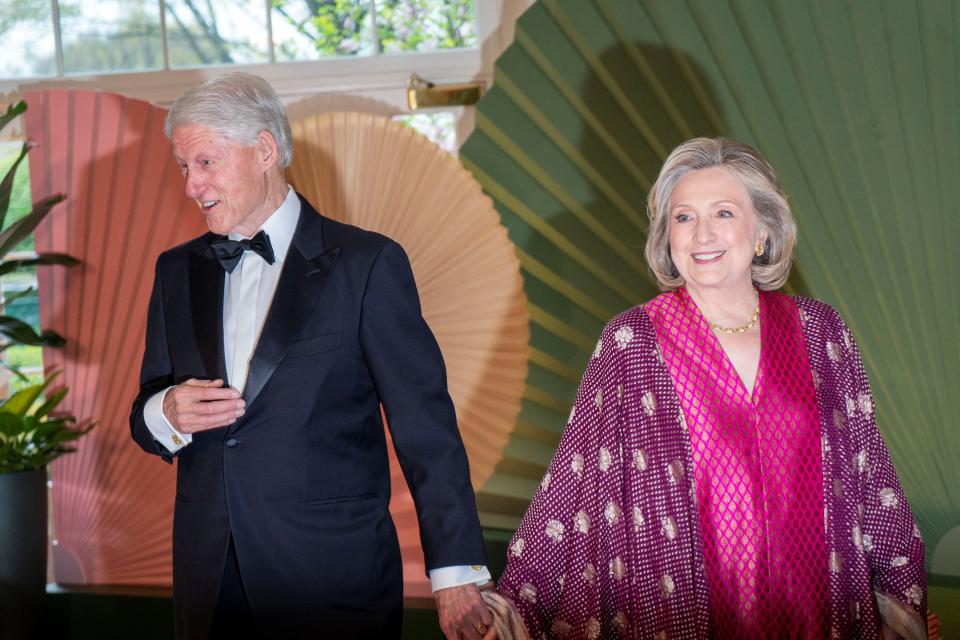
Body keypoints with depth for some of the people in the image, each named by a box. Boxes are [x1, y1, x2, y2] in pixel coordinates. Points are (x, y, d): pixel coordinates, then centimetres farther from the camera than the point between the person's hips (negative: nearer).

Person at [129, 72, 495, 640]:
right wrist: (167, 413, -10)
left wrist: (456, 576, -14)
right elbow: (145, 419, 15)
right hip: (209, 580, 5)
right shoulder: (178, 271, 10)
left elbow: (426, 427, -9)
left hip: (335, 582, -4)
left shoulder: (367, 263, -6)